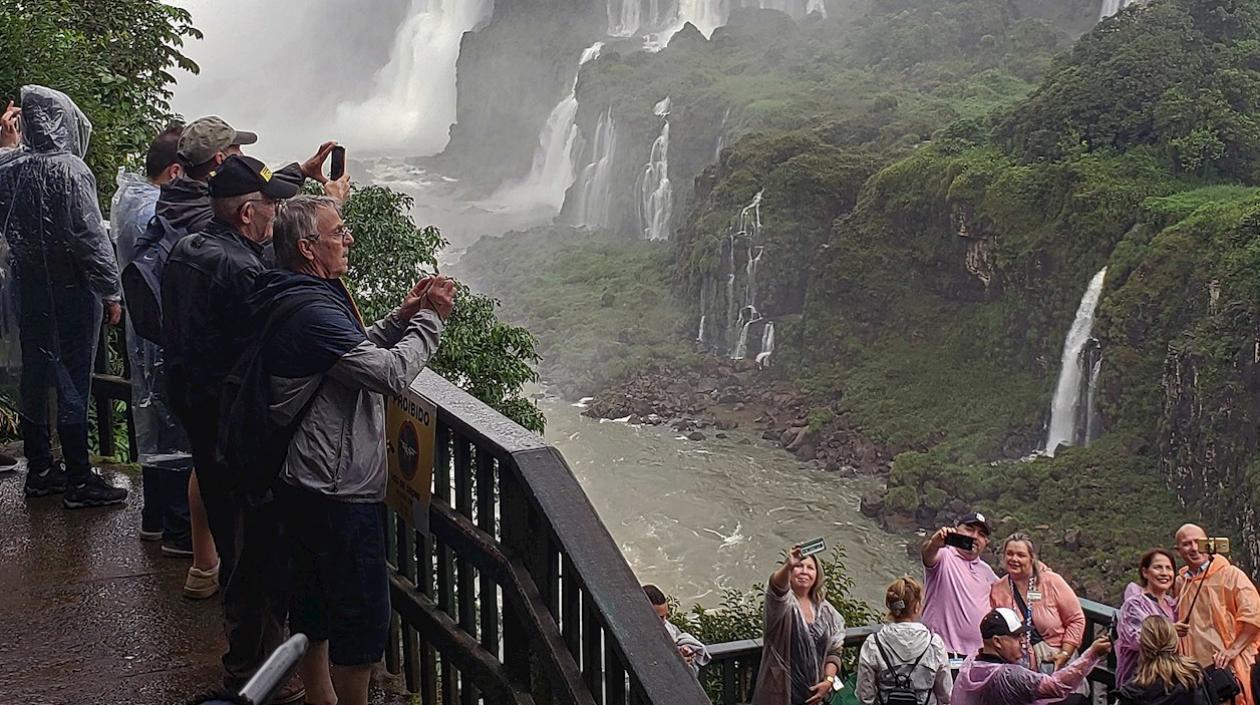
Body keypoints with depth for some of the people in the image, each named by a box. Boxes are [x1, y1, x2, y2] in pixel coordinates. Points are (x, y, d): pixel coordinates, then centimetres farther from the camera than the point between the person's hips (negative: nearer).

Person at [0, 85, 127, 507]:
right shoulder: (69, 170, -18)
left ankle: (39, 471, 24)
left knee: (35, 377, 14)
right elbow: (91, 237, -19)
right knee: (73, 381, -1)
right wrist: (110, 292, -14)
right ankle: (78, 482, 5)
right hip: (70, 290, -7)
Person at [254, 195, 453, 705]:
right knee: (363, 618, 1)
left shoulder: (298, 298, 10)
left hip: (306, 485, 11)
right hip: (339, 491, -11)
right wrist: (429, 319, -13)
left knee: (315, 604, 21)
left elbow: (354, 352, 23)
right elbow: (393, 374, -27)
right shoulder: (312, 311, -23)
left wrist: (400, 317, 9)